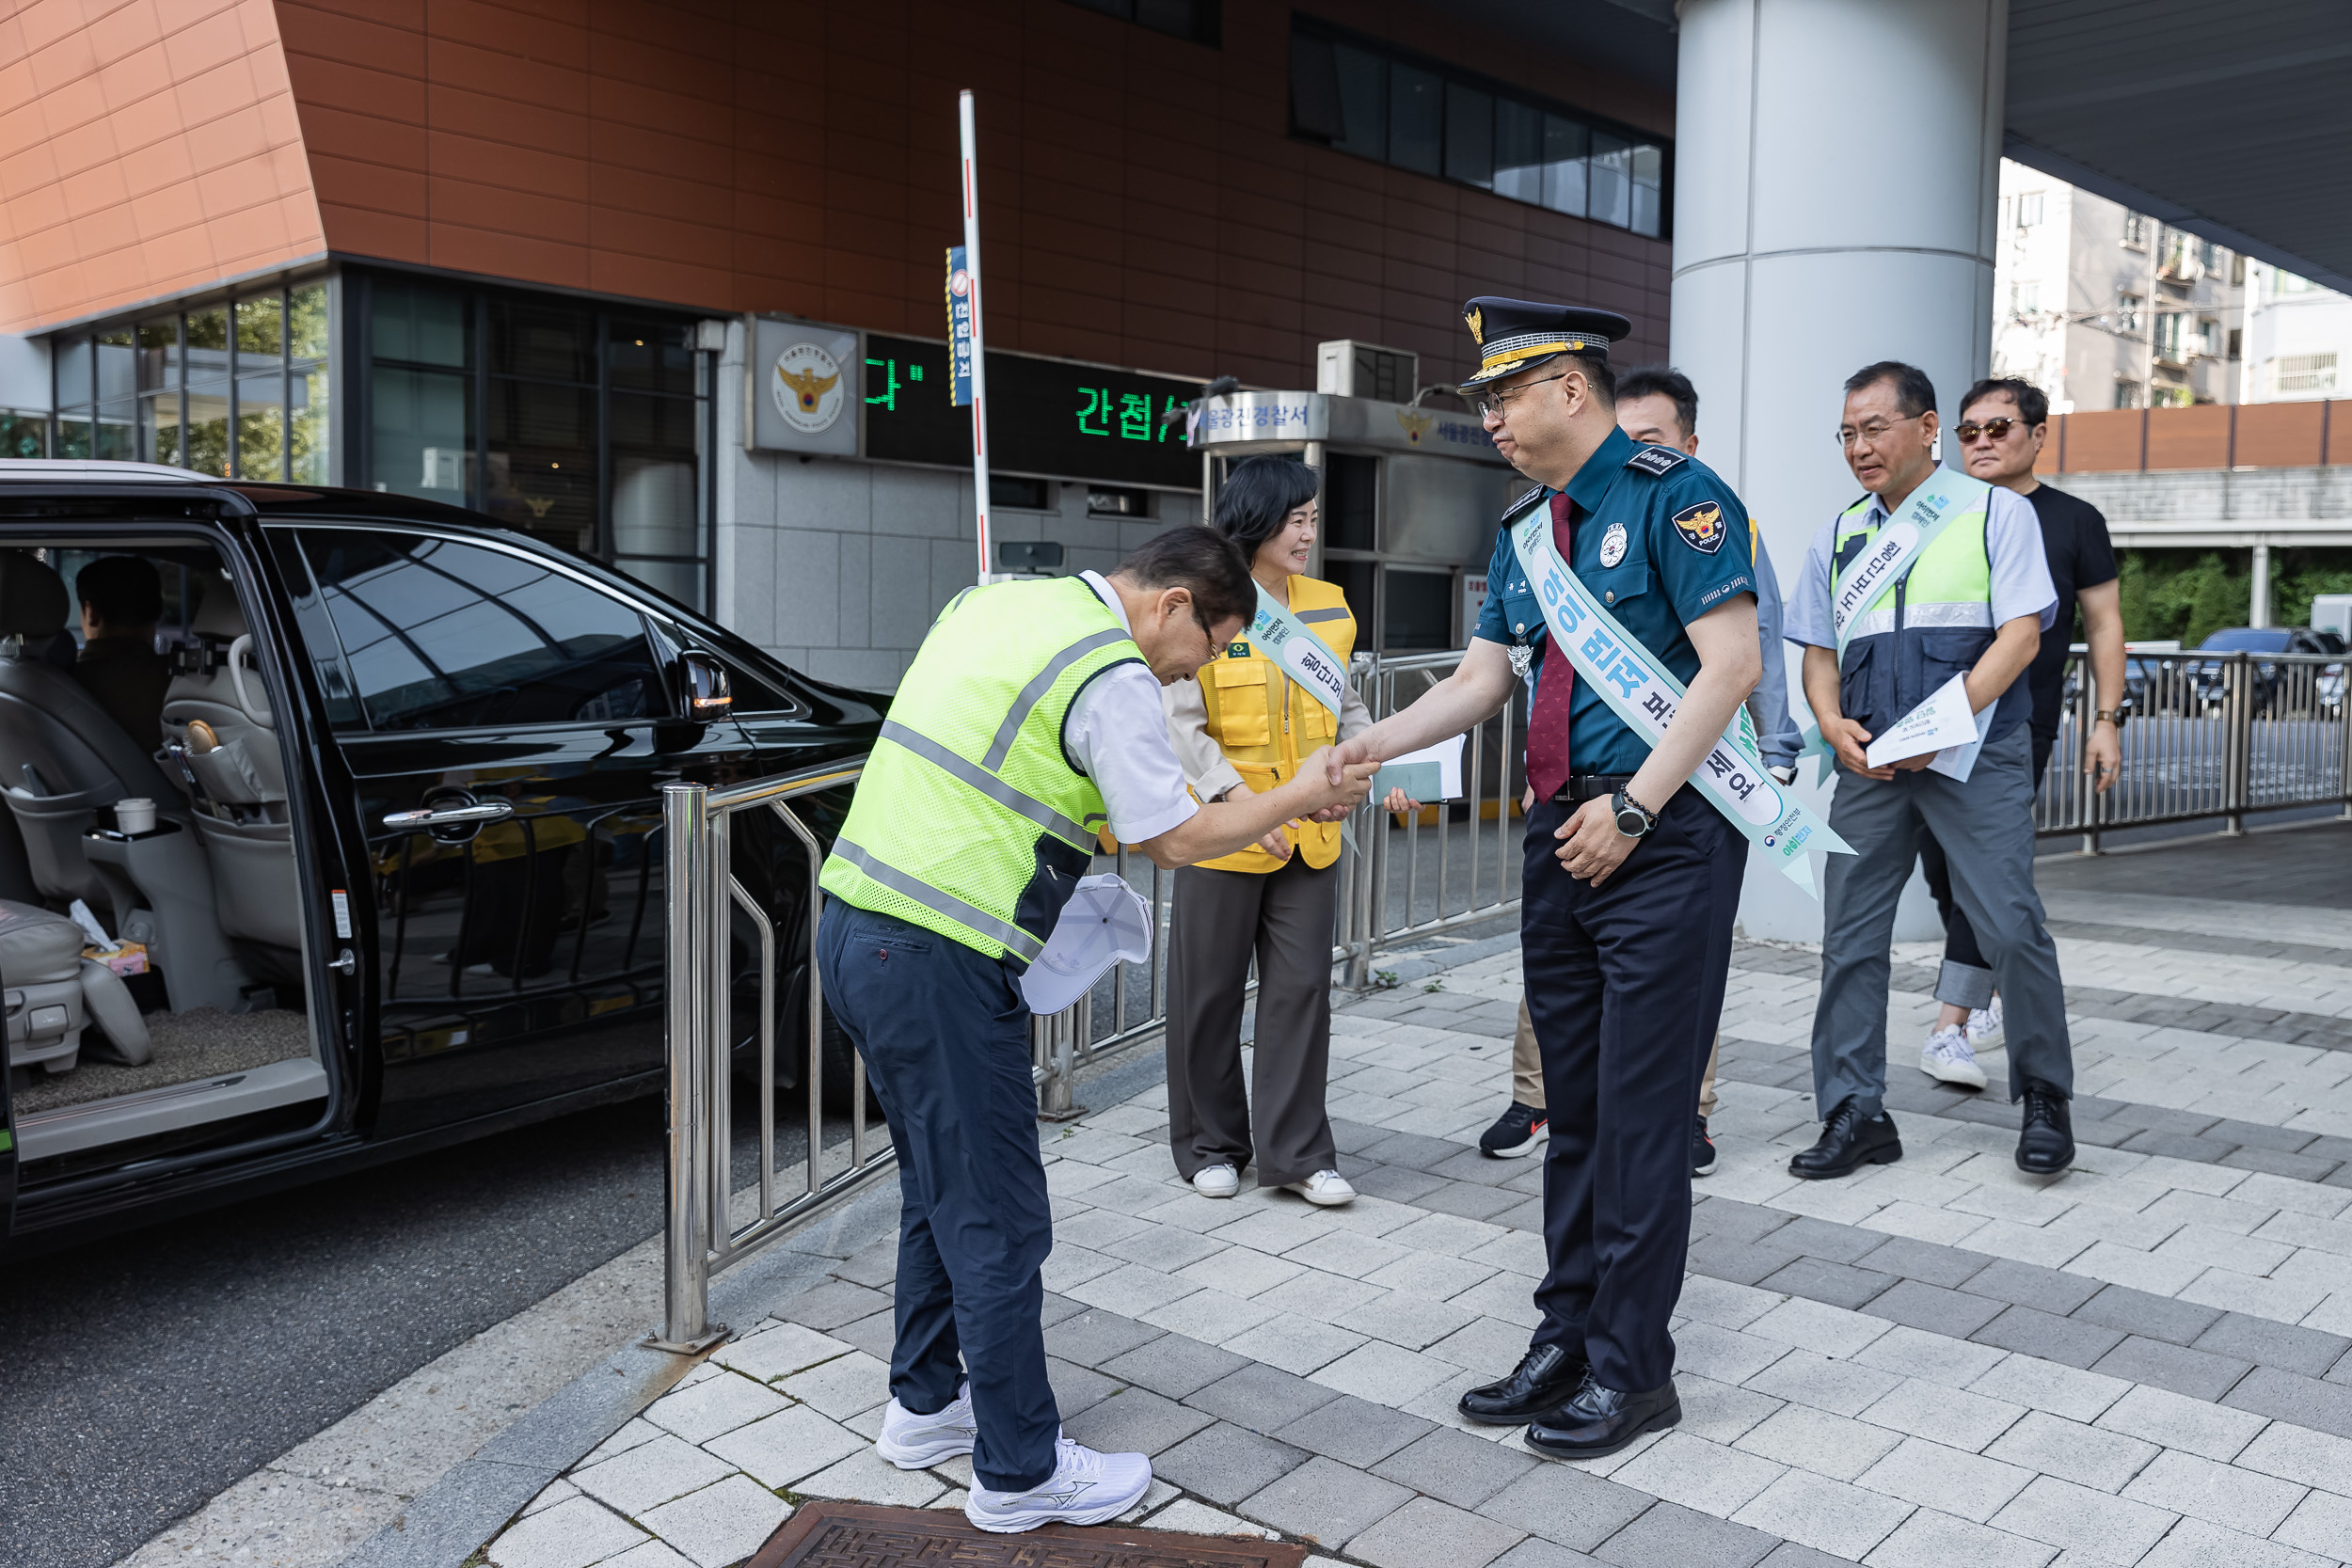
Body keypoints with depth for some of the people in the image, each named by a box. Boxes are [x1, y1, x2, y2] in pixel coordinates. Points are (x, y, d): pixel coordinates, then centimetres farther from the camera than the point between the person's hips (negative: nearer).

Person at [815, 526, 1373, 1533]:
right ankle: (1021, 1472, 14)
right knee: (995, 1222, 2)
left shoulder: (995, 601, 15)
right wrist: (1299, 799, 6)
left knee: (937, 1186, 22)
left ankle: (925, 1405, 36)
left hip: (855, 917, 10)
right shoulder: (1112, 676, -12)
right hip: (939, 963, -10)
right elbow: (1175, 840, -6)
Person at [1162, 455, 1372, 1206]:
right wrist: (1238, 800, -22)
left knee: (1302, 989, 5)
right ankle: (1209, 1144, 24)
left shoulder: (1327, 607, 7)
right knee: (1210, 994, 7)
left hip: (1309, 834, 4)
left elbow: (1346, 706, 16)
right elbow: (1179, 724, -13)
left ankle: (1296, 1151, 16)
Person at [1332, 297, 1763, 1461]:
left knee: (1641, 1104, -2)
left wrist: (1632, 807, -18)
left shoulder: (1672, 494, -8)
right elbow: (1479, 680, 14)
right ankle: (1567, 1332, 24)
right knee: (1574, 1100, 13)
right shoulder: (1523, 533, 16)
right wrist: (1371, 745, -1)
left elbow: (1732, 665, -15)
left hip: (1665, 831, -7)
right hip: (1561, 832, 8)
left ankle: (1632, 1364, 11)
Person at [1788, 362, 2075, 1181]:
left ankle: (2043, 1099, 14)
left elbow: (2021, 631, -6)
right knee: (1849, 937, 2)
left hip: (1977, 755, -4)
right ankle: (1854, 1114, 11)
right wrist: (1834, 725, -4)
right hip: (1869, 764, 4)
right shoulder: (1837, 534, 16)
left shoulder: (1995, 512, 3)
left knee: (2012, 928, -7)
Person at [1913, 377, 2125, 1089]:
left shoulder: (2074, 521, 5)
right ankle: (2005, 996, 26)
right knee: (1944, 870, 5)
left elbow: (2104, 624, 8)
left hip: (2018, 729, -3)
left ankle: (1950, 1029, -10)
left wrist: (2106, 719, 1)